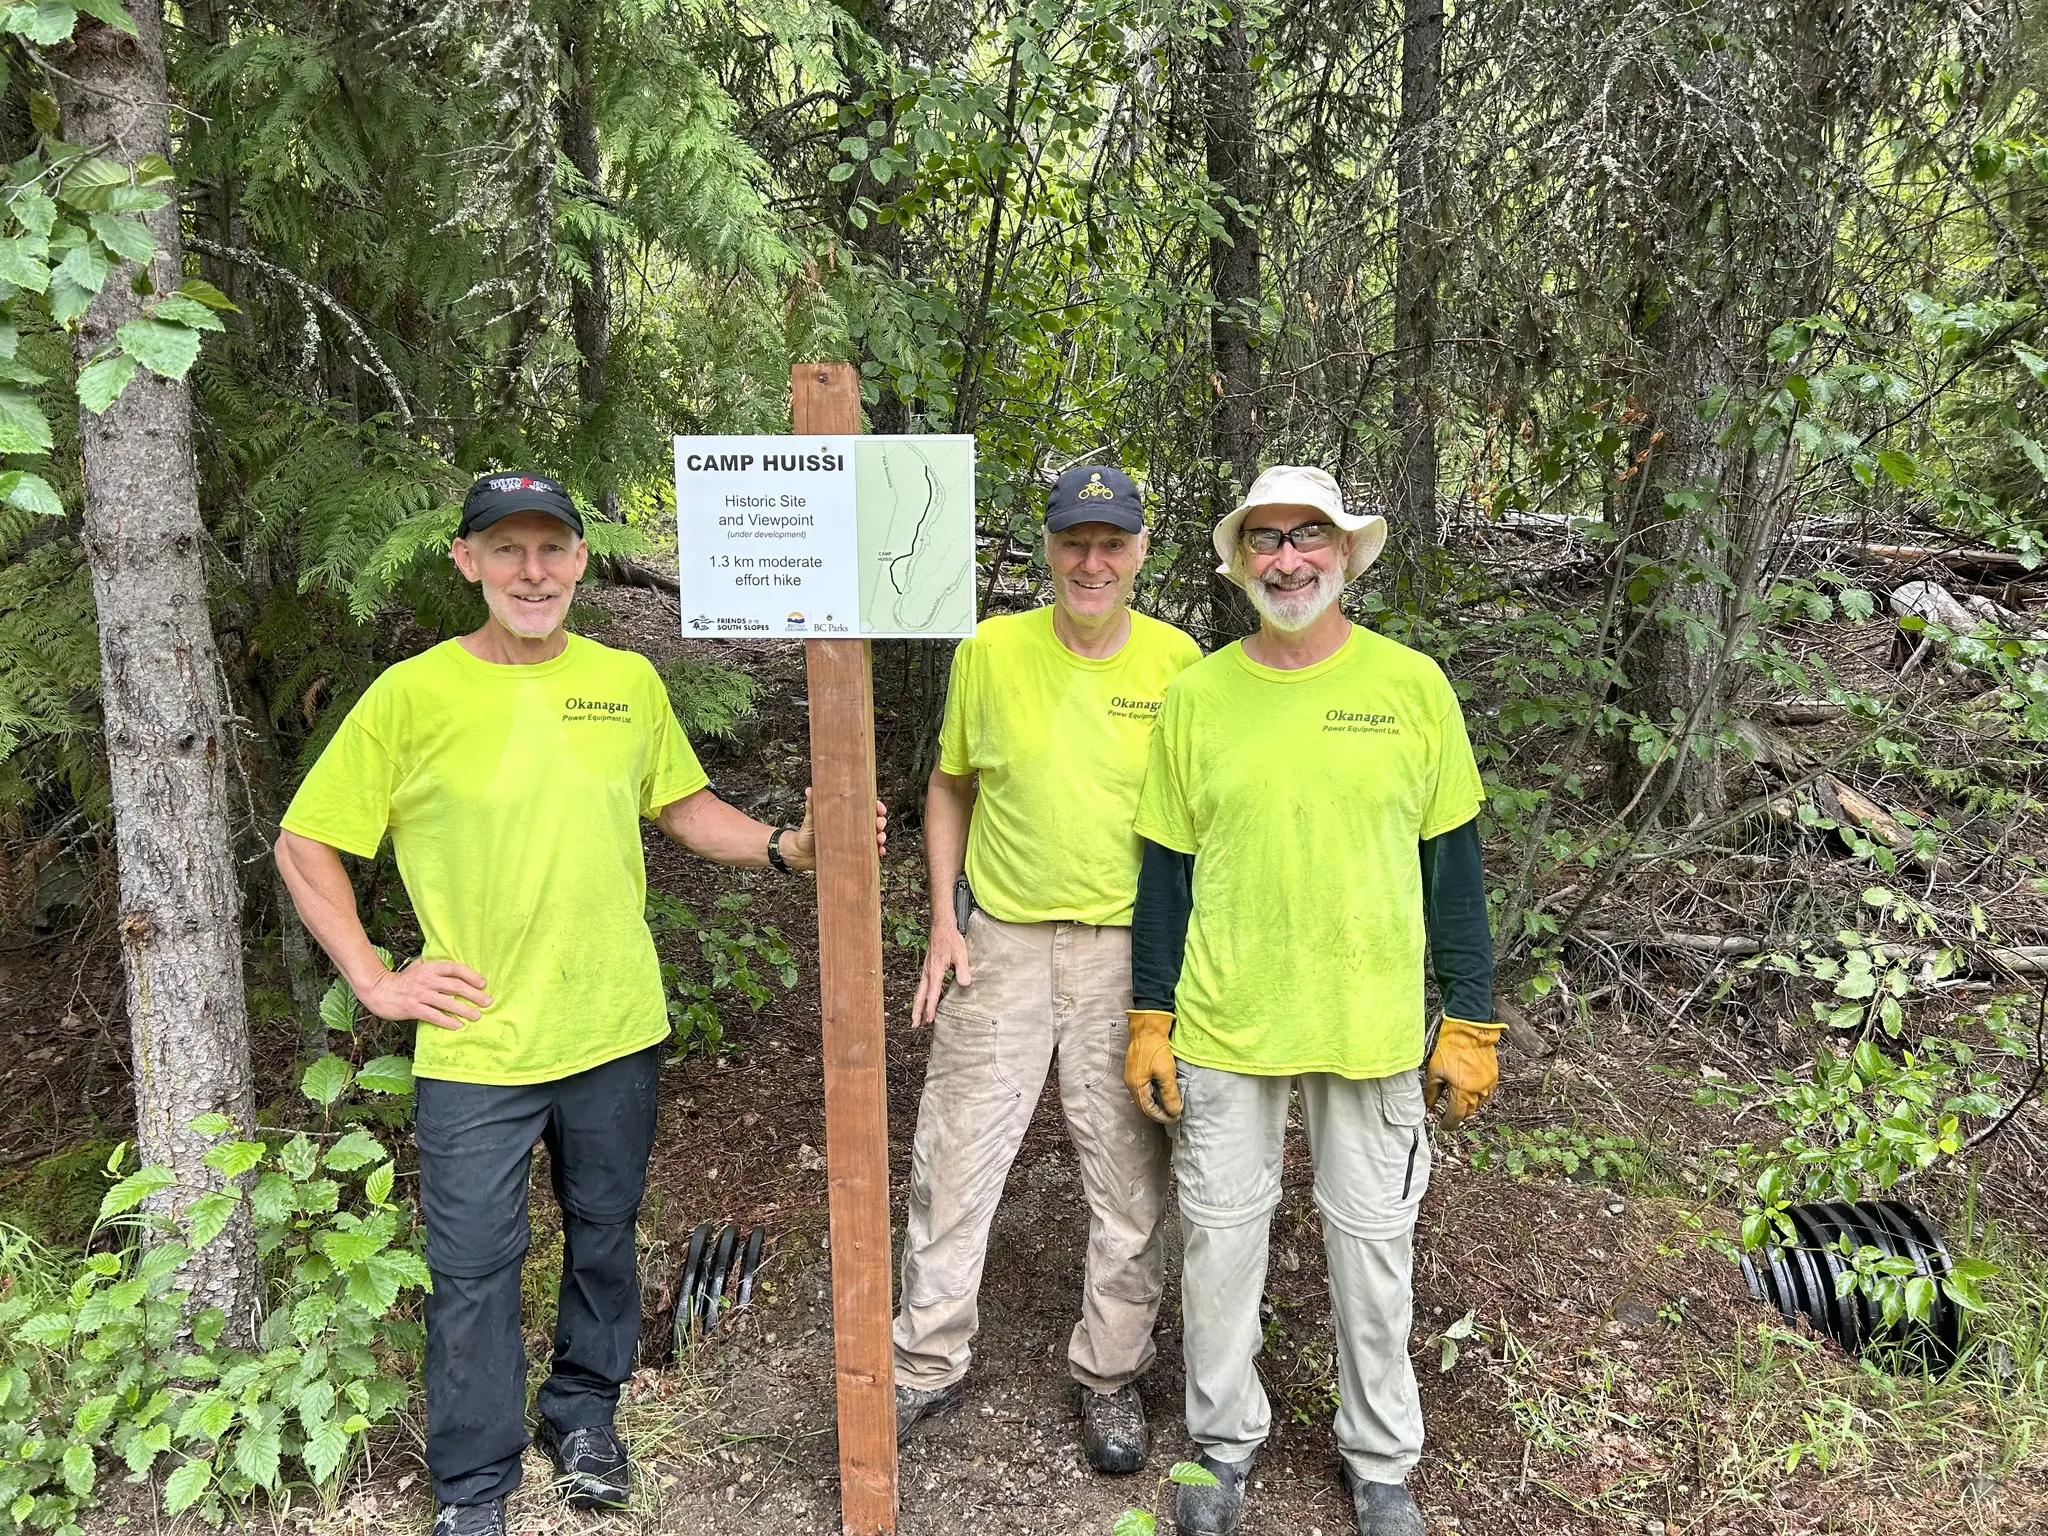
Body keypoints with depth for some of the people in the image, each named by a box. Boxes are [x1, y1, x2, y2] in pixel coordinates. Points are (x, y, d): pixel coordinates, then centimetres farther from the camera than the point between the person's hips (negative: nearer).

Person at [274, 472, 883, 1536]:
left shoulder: (627, 681, 2)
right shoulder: (412, 694, -8)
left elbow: (684, 809, 12)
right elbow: (304, 846, -1)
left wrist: (786, 847, -5)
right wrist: (374, 980, -7)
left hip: (616, 1032, 3)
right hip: (474, 1049, -3)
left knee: (603, 1237, 18)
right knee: (473, 1271, 7)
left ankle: (584, 1411, 42)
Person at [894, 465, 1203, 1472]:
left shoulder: (1177, 662, -5)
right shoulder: (992, 649, -3)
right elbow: (950, 788, 8)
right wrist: (943, 919, 1)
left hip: (1130, 949, 0)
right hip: (1001, 943, 1)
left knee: (1130, 1181, 10)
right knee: (954, 1160, 8)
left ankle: (1111, 1375, 31)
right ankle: (927, 1365, 29)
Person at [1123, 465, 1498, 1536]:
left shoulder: (1411, 684, -3)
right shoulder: (1197, 694, -1)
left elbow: (1453, 862, 1)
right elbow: (1166, 870, 3)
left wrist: (1470, 1022, 0)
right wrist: (1150, 1022, 1)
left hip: (1371, 1027, 0)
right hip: (1223, 1025, 1)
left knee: (1372, 1244, 12)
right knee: (1220, 1233, 12)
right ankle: (1225, 1441, 35)